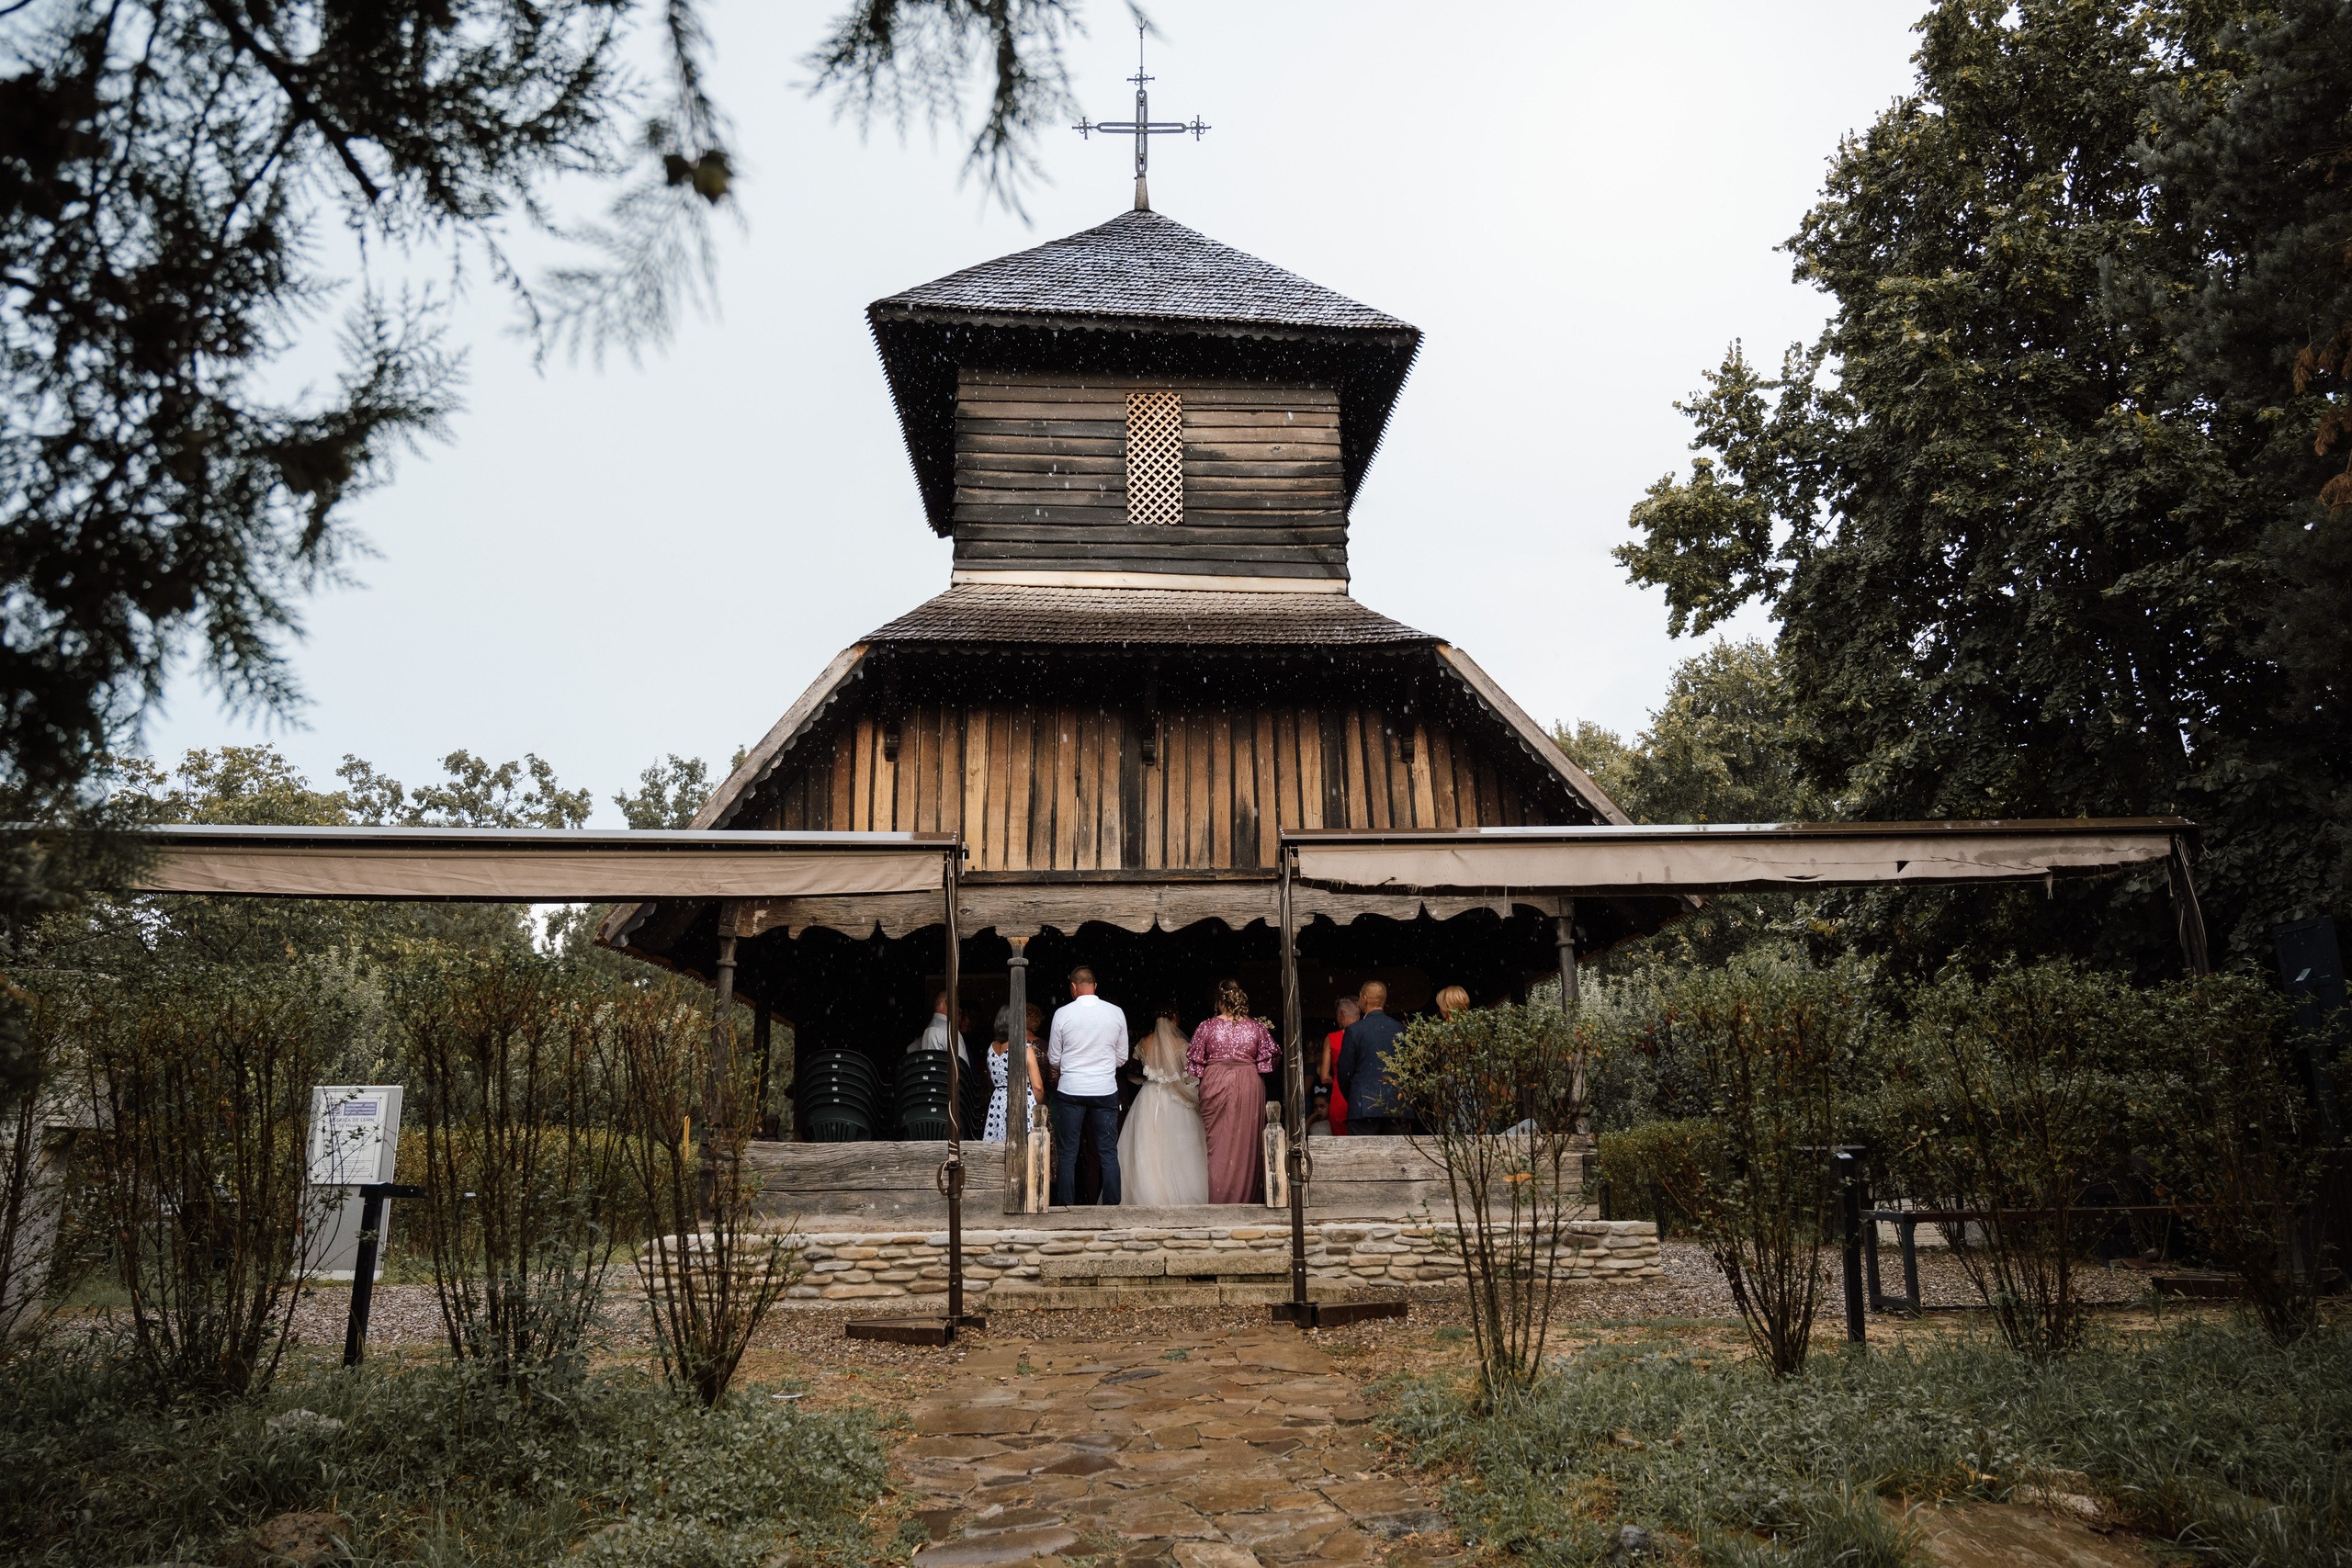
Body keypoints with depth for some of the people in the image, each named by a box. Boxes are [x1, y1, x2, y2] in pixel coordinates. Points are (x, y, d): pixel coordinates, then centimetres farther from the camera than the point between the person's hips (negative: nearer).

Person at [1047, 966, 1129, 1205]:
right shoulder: (1116, 1013, -1)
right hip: (1105, 1090, 1)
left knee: (1067, 1155, 6)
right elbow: (1122, 1057, 7)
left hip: (1071, 1090, -1)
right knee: (1109, 1154, 5)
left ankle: (1066, 1207, 8)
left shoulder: (1062, 1014, -5)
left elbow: (1053, 1060, 3)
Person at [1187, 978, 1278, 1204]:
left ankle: (1219, 1198, 7)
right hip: (1250, 1086, 1)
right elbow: (1267, 1060, 4)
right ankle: (1247, 1197, 12)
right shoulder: (1257, 1027, 0)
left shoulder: (1206, 1028, -3)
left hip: (1215, 1084, -1)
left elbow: (1194, 1063, 2)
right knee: (1248, 1142, 8)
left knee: (1218, 1142, 6)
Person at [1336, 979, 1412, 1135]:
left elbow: (1344, 1072, 0)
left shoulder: (1354, 1030, -5)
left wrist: (1350, 1099, 17)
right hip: (1398, 1109, 4)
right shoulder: (1401, 1029, 6)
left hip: (1365, 1106, -4)